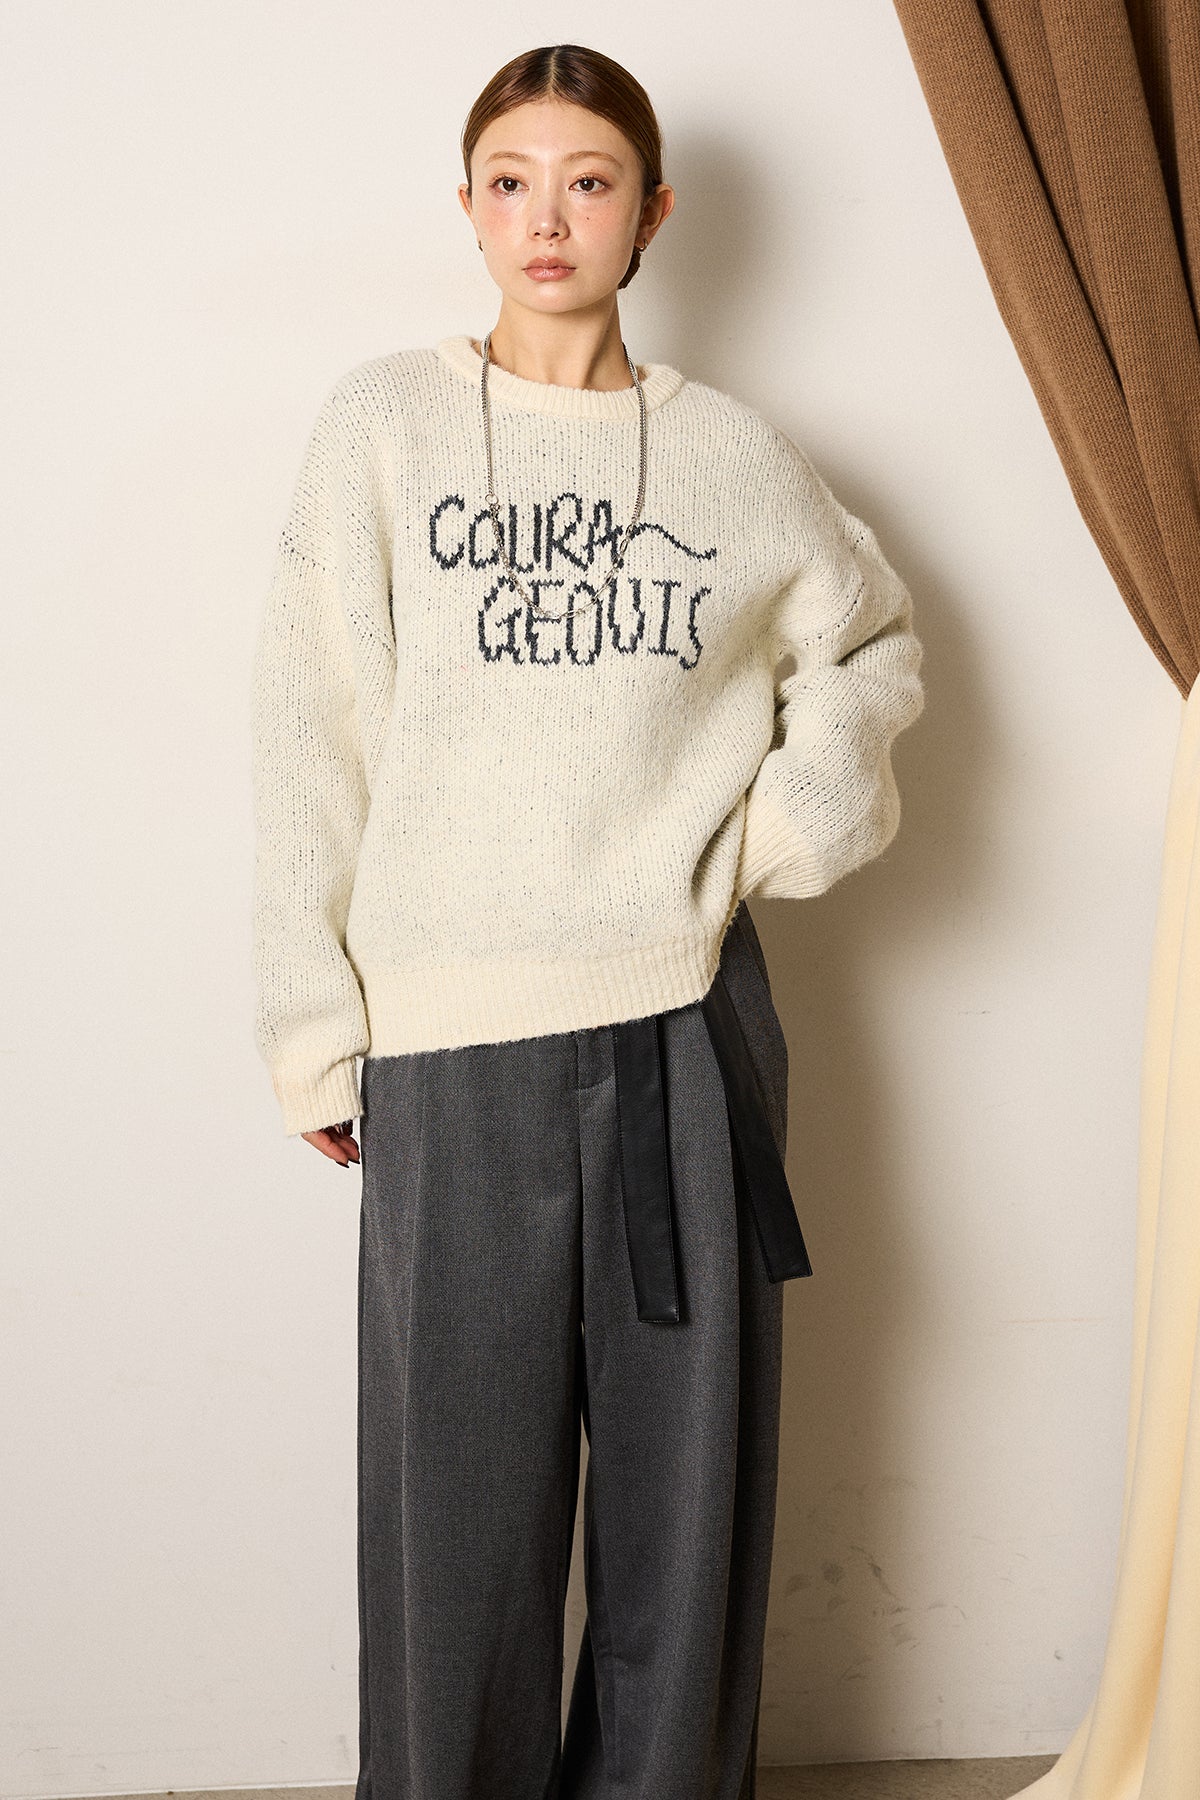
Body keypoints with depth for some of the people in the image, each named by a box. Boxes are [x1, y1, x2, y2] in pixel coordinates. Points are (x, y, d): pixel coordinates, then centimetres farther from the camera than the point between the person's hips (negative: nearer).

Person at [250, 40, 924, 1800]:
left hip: (688, 1021, 2)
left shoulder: (736, 453, 7)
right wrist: (315, 1027, -2)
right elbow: (314, 738, 1)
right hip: (451, 1041, -1)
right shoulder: (384, 422, 4)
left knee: (687, 1471, 9)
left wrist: (817, 784, 2)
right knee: (462, 1483, 5)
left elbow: (874, 643, 22)